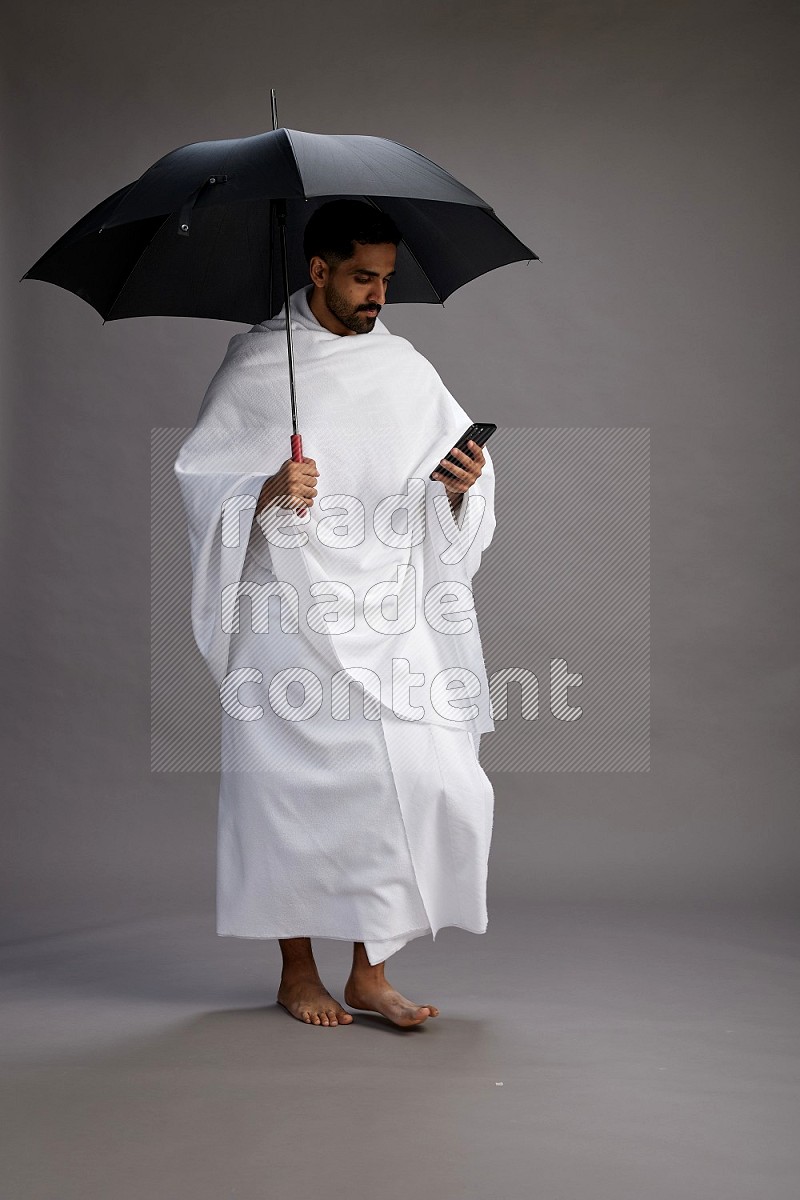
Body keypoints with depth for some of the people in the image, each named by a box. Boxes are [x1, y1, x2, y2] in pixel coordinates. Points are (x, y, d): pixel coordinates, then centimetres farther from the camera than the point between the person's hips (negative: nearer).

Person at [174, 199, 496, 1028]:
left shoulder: (404, 367, 12)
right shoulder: (256, 362, 2)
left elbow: (450, 484, 12)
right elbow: (200, 474, 0)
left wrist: (461, 483, -10)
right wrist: (267, 490, -18)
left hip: (389, 614, 3)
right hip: (292, 616, -3)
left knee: (428, 780, -6)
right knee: (296, 788, 0)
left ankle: (370, 972, 7)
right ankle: (298, 974, 18)